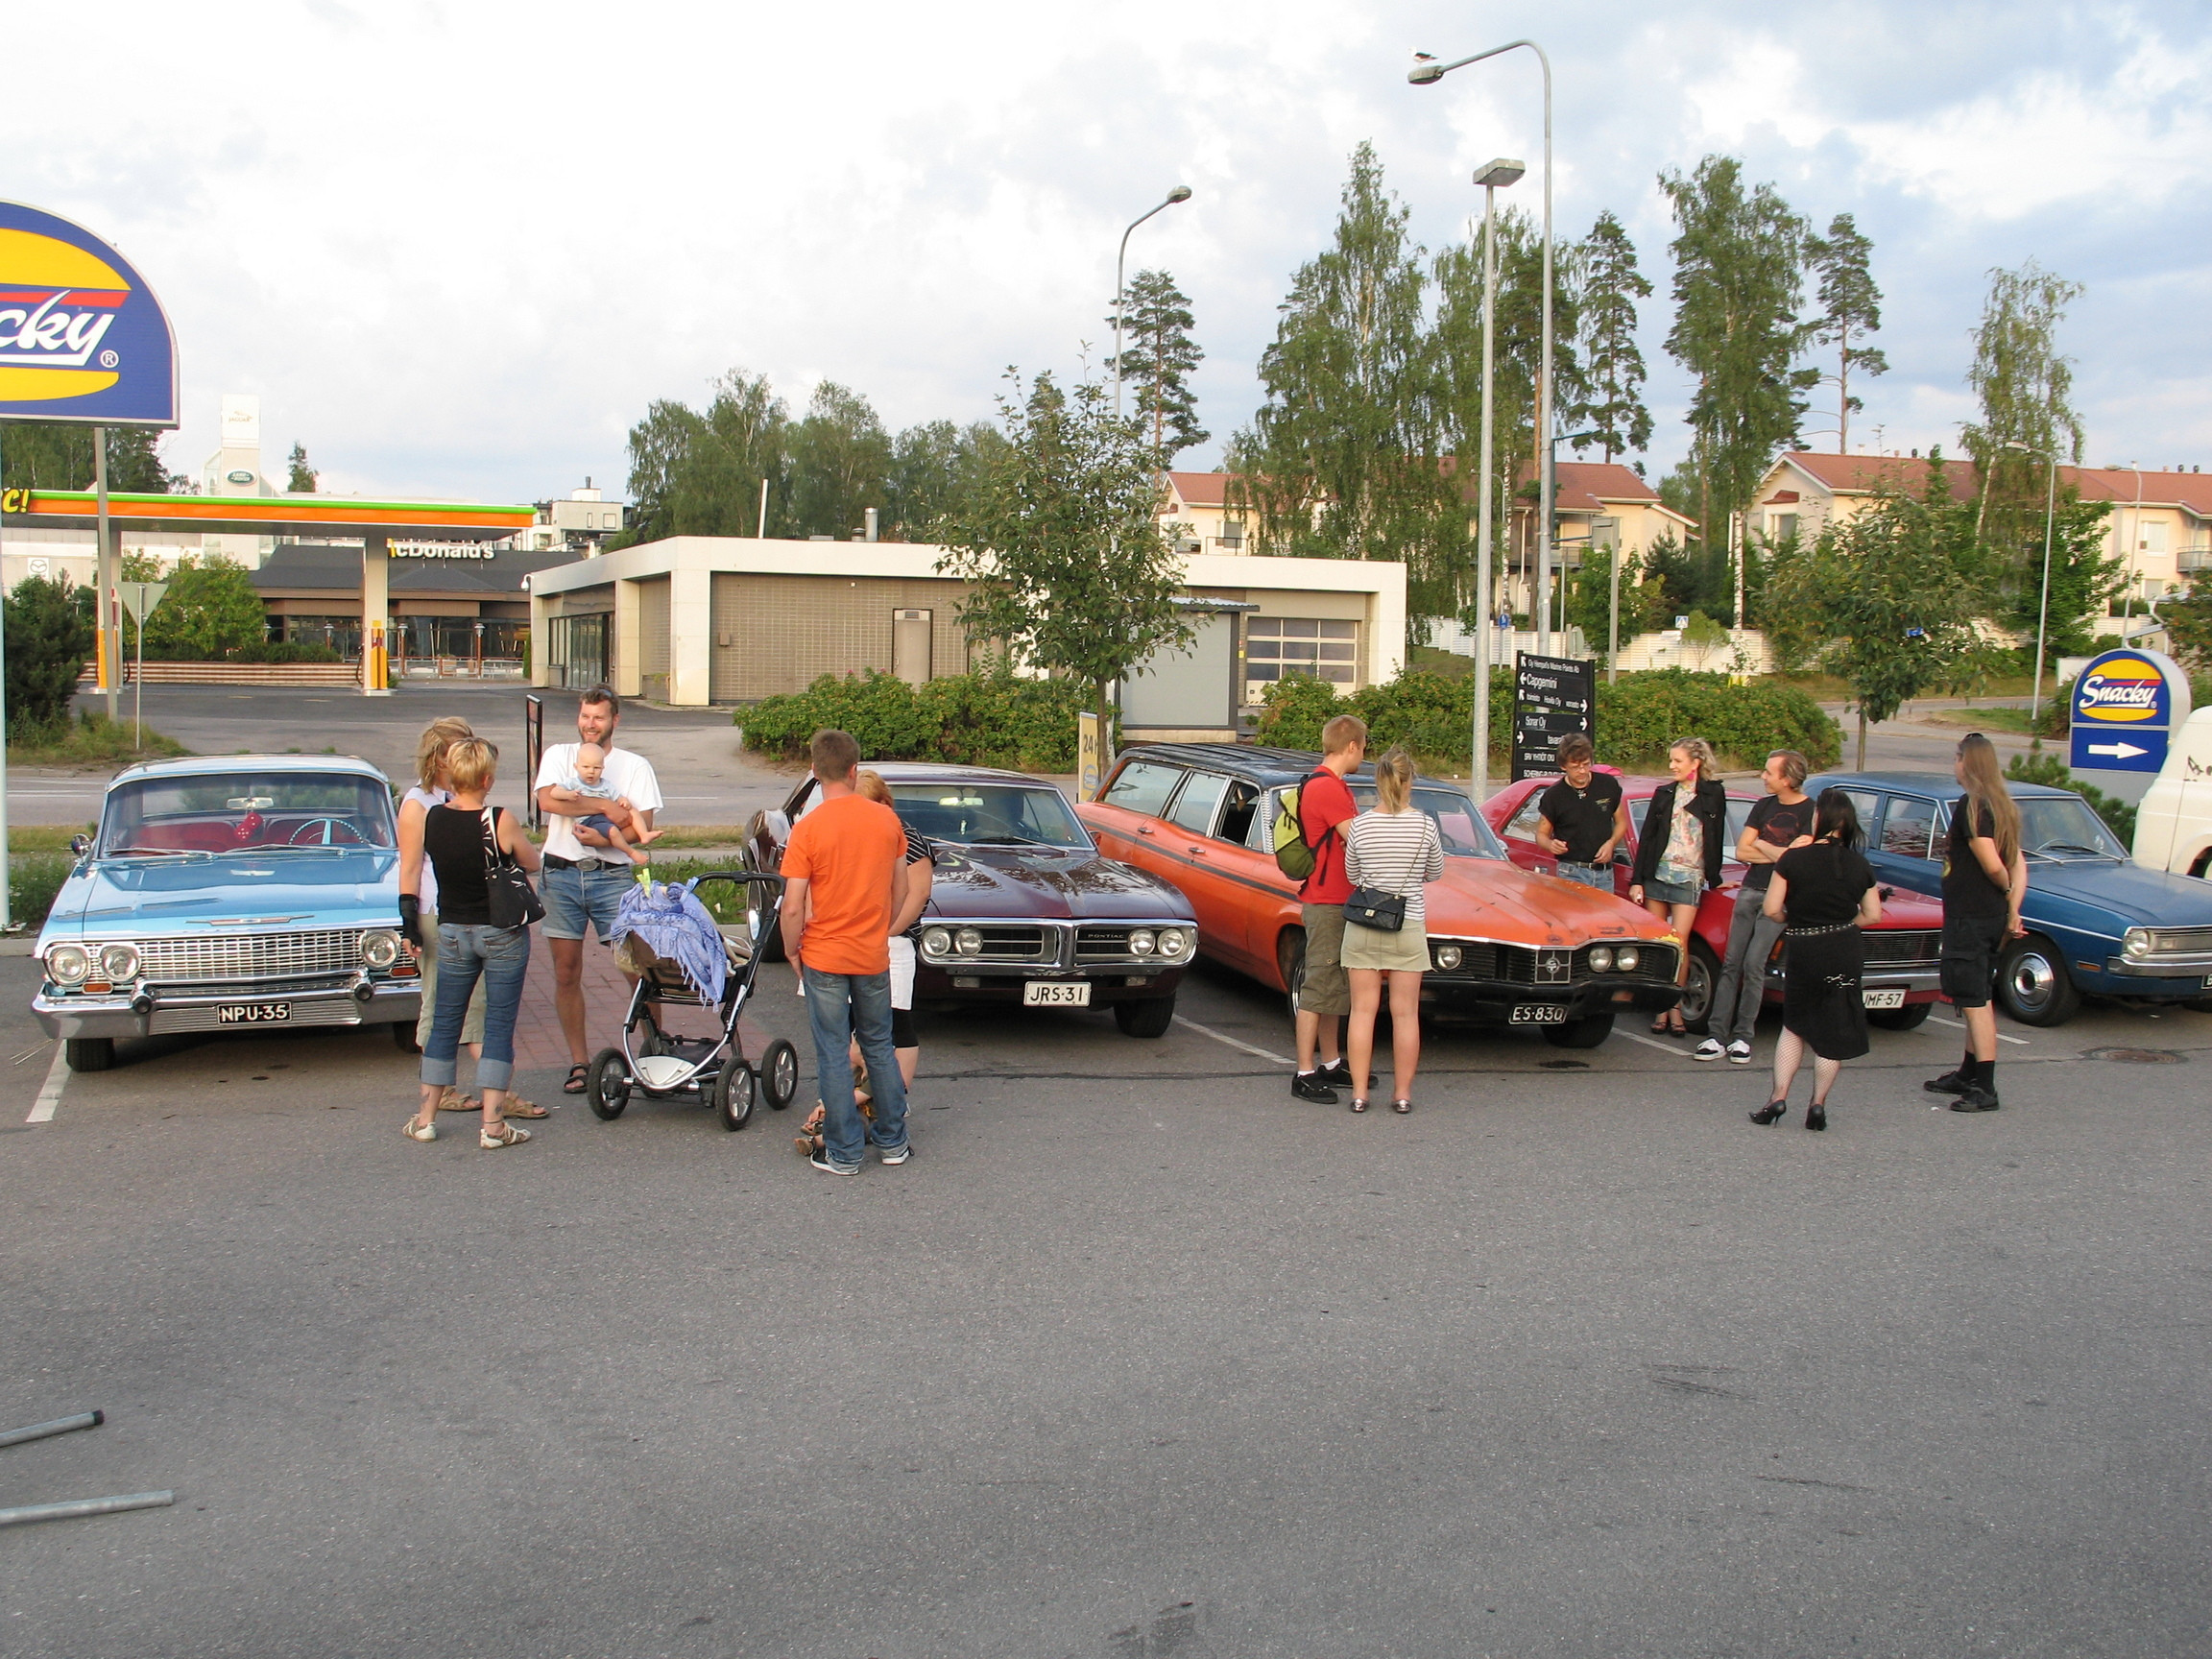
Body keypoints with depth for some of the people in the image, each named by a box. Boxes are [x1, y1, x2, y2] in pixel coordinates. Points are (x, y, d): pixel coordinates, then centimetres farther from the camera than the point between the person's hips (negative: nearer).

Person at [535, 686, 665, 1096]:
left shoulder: (635, 766, 9)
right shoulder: (558, 755, 10)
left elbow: (643, 827, -1)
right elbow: (547, 800, -10)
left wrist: (605, 839, -18)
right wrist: (609, 806, -13)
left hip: (612, 876, -1)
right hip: (562, 875, 1)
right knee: (566, 974, 4)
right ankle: (579, 1062, 14)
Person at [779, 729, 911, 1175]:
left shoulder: (808, 829, -15)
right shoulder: (887, 819, -3)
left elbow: (793, 907, -15)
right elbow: (901, 888, 7)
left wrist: (792, 950, 1)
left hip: (824, 958, -4)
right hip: (874, 955, 4)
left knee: (833, 1054, 5)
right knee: (879, 1047, 18)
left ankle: (844, 1154, 10)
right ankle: (893, 1141, 25)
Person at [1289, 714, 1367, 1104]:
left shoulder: (1330, 786, 15)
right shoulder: (1327, 788, -19)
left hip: (1336, 901, 11)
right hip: (1326, 904, -11)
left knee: (1335, 987, 17)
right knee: (1319, 987, -6)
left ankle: (1331, 1065, 26)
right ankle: (1304, 1075, -2)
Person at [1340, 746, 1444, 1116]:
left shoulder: (1359, 826, -7)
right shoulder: (1425, 825, -9)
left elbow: (1352, 875, 6)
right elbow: (1435, 872, 6)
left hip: (1363, 927, 1)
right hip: (1408, 928, -1)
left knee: (1363, 1010, 7)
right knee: (1405, 1013, 7)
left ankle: (1360, 1092, 9)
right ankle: (1402, 1093, 12)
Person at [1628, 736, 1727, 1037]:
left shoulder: (1713, 794, 2)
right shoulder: (1664, 794, 8)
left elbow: (1716, 838, 6)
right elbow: (1646, 838, 8)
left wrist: (1714, 877, 7)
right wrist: (1636, 881, 4)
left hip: (1689, 878, -3)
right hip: (1656, 874, 3)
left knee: (1678, 943, -11)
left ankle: (1676, 1008, -1)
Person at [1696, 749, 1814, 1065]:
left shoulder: (1810, 813, -6)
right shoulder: (1763, 806, 11)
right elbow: (1741, 852, 7)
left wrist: (1760, 844, -2)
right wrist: (1781, 853, -4)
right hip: (1750, 890, 5)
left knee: (1753, 964, -11)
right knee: (1732, 963, 0)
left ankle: (1742, 1037, -2)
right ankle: (1716, 1035, -1)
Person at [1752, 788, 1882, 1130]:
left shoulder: (1793, 860, -10)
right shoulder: (1860, 865, 0)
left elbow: (1772, 910, -10)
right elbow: (1872, 915, 4)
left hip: (1804, 953, -2)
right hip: (1847, 954, 2)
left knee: (1794, 1026, 15)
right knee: (1833, 1033, 10)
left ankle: (1779, 1099, 6)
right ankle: (1818, 1105, 9)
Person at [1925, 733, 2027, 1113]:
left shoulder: (1971, 804, -17)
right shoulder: (2002, 804, 11)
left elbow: (1993, 865, -21)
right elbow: (2018, 864, 11)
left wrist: (2007, 890, -2)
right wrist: (2013, 909, 7)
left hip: (1968, 917, -10)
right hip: (1991, 917, 10)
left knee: (1975, 1003, -8)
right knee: (1978, 1000, 18)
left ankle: (1985, 1089, -8)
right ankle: (1969, 1075, 29)